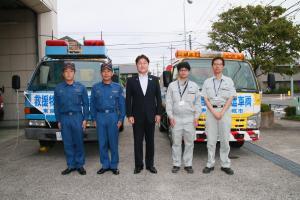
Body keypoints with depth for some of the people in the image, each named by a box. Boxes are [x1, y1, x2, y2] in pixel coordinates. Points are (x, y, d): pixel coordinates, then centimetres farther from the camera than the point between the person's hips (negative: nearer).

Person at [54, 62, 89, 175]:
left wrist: (85, 119, -3)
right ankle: (71, 165, 17)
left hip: (77, 117, -2)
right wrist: (58, 121, 5)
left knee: (79, 142, 2)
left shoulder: (81, 87, 3)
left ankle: (80, 165, 13)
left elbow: (85, 104, 3)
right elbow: (56, 106, 9)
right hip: (64, 118, 2)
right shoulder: (58, 88, 7)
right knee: (67, 143, 6)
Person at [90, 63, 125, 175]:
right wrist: (94, 119, 3)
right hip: (100, 117, 1)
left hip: (113, 116, -1)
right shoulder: (95, 88, 5)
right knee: (102, 143, 7)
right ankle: (105, 165, 19)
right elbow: (92, 104, 8)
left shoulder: (117, 87, 3)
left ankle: (114, 165, 15)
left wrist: (121, 119, -2)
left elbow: (122, 104, 3)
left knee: (113, 143, 3)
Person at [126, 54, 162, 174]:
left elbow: (158, 98, 5)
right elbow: (128, 99, 0)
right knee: (138, 142, 5)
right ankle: (138, 165, 16)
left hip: (151, 116, 1)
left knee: (150, 141, 9)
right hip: (137, 117, -1)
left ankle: (150, 164, 20)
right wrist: (129, 115, -7)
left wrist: (158, 113, -1)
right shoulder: (131, 81, 2)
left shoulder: (154, 80, 5)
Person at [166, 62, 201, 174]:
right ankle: (176, 164, 15)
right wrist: (170, 116, -3)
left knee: (189, 143, 4)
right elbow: (168, 102, 4)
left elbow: (198, 103, 8)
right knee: (176, 143, 5)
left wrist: (196, 117, 1)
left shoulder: (194, 86, 8)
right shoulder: (172, 86, 6)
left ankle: (188, 164, 16)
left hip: (190, 119, 1)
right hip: (176, 119, 0)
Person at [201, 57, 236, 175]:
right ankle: (210, 164, 10)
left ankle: (225, 165, 10)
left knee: (225, 139, 2)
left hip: (225, 111, 0)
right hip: (211, 111, 0)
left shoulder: (228, 81, 7)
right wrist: (214, 112, -10)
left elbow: (230, 99, 0)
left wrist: (222, 112, -10)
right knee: (211, 140, 2)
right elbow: (206, 99, 2)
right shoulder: (207, 82, 9)